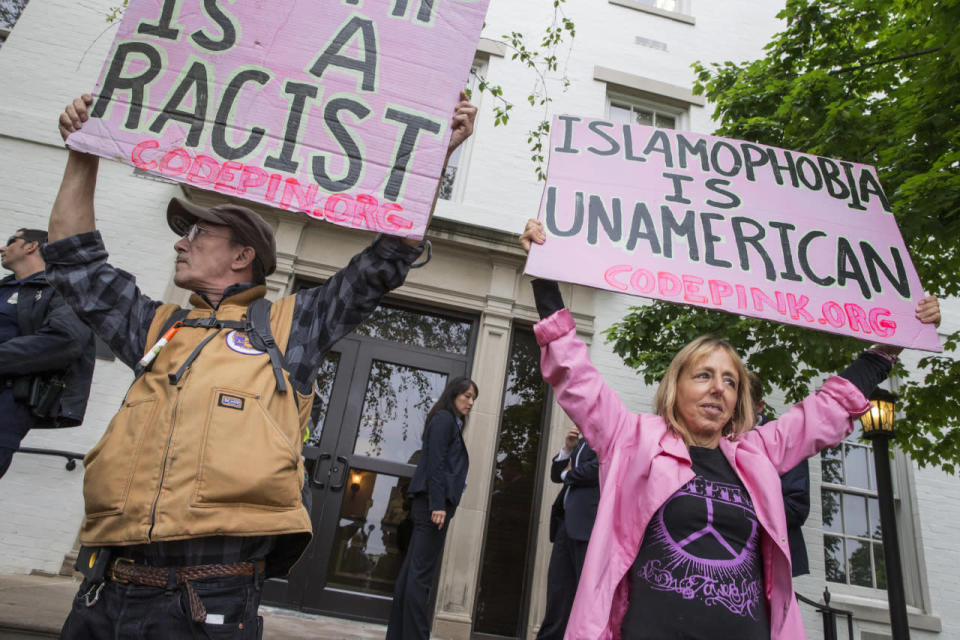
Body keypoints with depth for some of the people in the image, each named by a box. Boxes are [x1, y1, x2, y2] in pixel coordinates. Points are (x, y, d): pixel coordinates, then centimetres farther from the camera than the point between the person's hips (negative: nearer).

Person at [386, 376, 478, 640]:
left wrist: (439, 504, 13)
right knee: (422, 573, -8)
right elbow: (436, 463, -15)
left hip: (428, 504, 9)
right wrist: (438, 505, -21)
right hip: (434, 502, -9)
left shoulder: (451, 423, 24)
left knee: (411, 571, 9)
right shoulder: (444, 419, -4)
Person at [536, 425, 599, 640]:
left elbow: (598, 468, -16)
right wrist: (567, 448, 5)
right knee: (558, 589, 10)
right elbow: (556, 475, 22)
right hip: (567, 523, 8)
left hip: (589, 523, -8)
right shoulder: (580, 442, 23)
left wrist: (568, 474, 2)